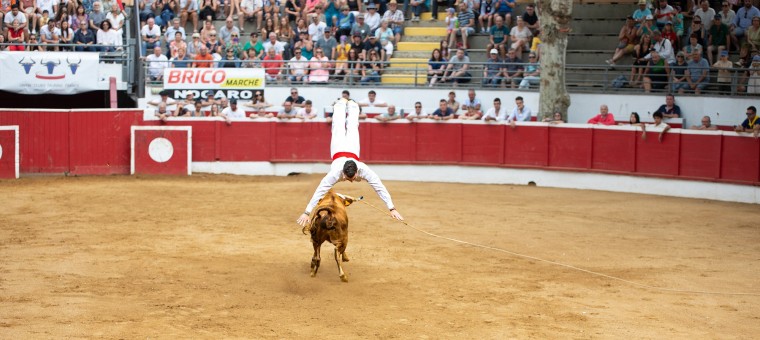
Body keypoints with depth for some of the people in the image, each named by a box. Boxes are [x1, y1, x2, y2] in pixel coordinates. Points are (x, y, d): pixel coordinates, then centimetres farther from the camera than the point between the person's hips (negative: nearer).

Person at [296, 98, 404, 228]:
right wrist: (306, 212, -53)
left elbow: (380, 188, -46)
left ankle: (351, 105, 59)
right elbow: (319, 192, -49)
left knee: (352, 127, 30)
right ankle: (342, 104, 56)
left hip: (352, 150, 1)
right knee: (339, 128, 29)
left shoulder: (363, 170, -47)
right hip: (338, 151, -1)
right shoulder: (336, 172, -49)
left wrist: (392, 208, -51)